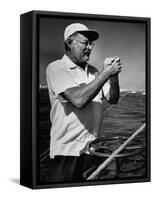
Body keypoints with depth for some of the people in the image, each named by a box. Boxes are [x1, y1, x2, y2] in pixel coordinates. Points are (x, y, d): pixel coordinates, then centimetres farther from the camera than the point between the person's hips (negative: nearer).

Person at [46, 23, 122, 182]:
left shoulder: (92, 71, 13)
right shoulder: (56, 68, -7)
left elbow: (112, 99, 9)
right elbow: (78, 99, -20)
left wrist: (113, 75, -7)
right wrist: (105, 73, -17)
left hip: (93, 149, 6)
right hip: (68, 150, -6)